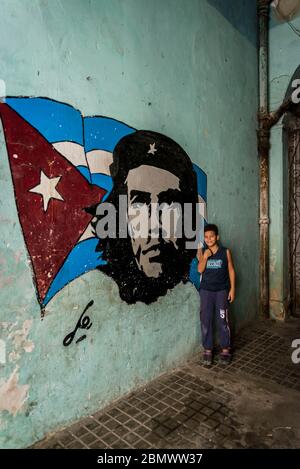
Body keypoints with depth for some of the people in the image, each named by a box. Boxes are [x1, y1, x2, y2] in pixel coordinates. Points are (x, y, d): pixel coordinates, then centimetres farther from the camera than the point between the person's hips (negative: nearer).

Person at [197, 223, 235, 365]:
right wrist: (205, 257, -22)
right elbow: (200, 270, -8)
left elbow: (231, 271, 1)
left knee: (223, 320, 3)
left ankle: (225, 349, 20)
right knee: (206, 321, 5)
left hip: (222, 290, -1)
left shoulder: (225, 252, -2)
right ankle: (207, 350, 18)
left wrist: (232, 289, -2)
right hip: (206, 290, 1)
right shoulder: (201, 251, 0)